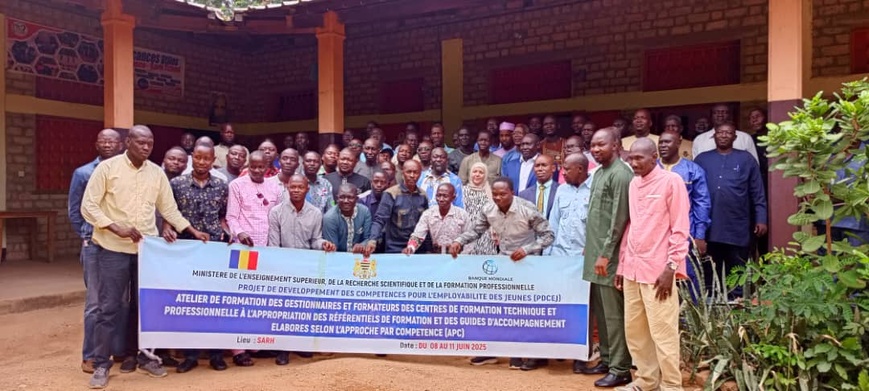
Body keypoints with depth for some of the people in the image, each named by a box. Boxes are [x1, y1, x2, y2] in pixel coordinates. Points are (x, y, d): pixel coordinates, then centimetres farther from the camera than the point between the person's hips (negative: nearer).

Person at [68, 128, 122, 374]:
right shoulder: (83, 174, 4)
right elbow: (74, 212, 9)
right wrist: (88, 237, 7)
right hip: (95, 246, -1)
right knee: (95, 302, 3)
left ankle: (120, 351, 18)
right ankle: (90, 356, 13)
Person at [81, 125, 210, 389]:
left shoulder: (157, 173, 7)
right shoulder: (107, 168, -5)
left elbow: (169, 209, 13)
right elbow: (88, 206, -7)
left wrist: (194, 232, 7)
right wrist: (118, 229, -17)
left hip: (147, 249, 4)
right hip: (113, 248, -3)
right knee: (109, 307, 1)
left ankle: (144, 356, 24)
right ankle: (101, 364, 12)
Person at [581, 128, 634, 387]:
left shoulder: (620, 174, -13)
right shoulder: (599, 172, 15)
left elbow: (619, 218, -17)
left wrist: (605, 253, -17)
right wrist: (591, 248, 16)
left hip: (609, 256, -9)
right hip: (595, 253, 9)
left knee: (614, 314, -2)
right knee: (600, 312, 15)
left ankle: (620, 369, 7)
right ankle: (607, 359, 26)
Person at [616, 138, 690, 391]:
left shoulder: (671, 181, -6)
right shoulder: (633, 184, 13)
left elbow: (680, 228, -8)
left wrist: (671, 267, -13)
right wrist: (622, 264, 15)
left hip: (658, 270, -7)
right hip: (632, 269, 7)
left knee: (662, 332, -1)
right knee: (634, 330, 12)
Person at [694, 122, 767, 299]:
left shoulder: (746, 159, 5)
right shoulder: (701, 159, 8)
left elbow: (757, 193, 4)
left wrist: (761, 219, -3)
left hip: (737, 228, -1)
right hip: (709, 227, 1)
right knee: (709, 271, 12)